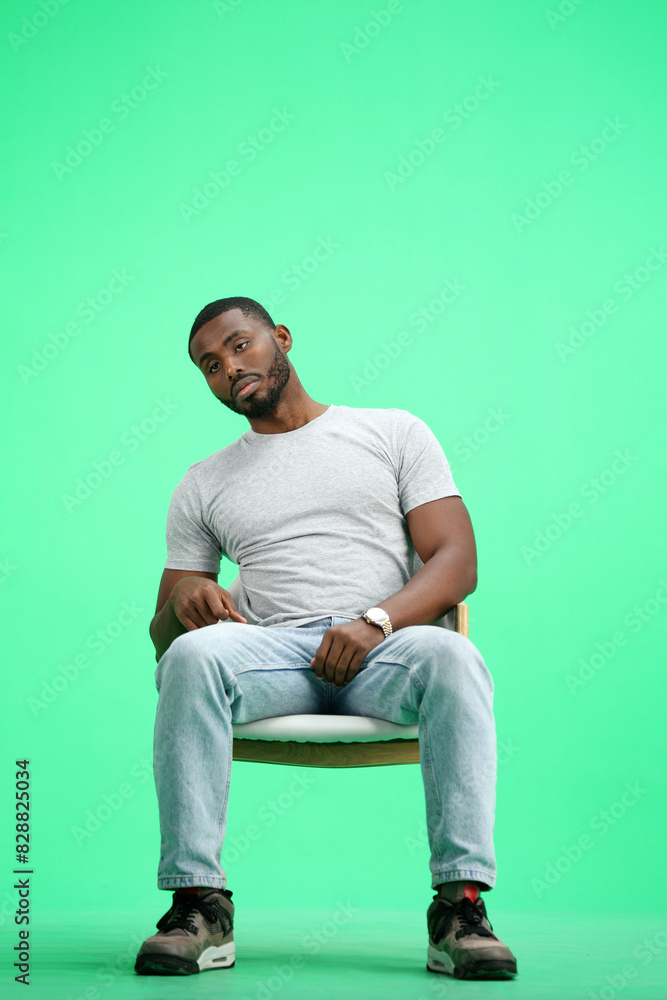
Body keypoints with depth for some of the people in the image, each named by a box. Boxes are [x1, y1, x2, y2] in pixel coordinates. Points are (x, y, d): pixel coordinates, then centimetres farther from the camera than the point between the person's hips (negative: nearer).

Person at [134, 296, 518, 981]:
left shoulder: (395, 433, 16)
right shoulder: (203, 486, 22)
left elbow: (457, 563, 4)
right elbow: (164, 633, 19)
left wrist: (375, 622, -15)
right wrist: (184, 599, -7)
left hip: (385, 648, -1)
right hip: (271, 648, 1)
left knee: (451, 656, -36)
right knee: (193, 656, -33)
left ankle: (461, 906, -34)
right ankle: (198, 903, -29)